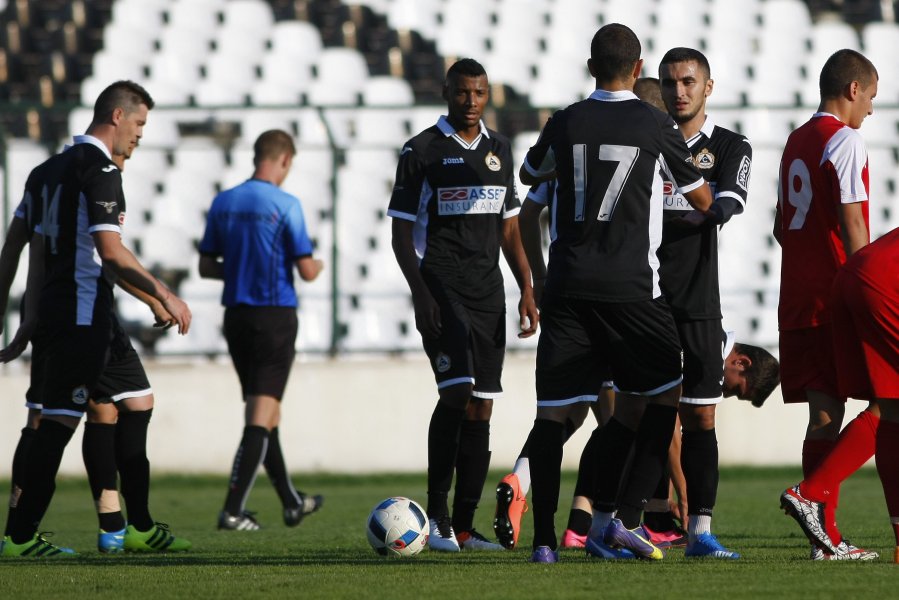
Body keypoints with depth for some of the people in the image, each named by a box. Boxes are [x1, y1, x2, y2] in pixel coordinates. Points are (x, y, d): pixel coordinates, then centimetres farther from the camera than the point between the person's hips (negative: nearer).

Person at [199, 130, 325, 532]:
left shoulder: (223, 203, 5)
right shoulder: (285, 205, -12)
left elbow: (206, 266, 8)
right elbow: (306, 271, -12)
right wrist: (317, 266, 10)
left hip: (236, 317, 6)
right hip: (275, 317, -6)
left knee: (266, 416, 16)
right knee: (261, 419, -5)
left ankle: (292, 503, 28)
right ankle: (233, 510, -12)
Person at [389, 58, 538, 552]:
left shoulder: (499, 149, 15)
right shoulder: (421, 151, -1)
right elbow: (402, 233, -2)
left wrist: (527, 291, 9)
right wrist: (421, 296, -13)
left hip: (488, 292, 6)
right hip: (442, 286, -6)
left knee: (481, 406, 3)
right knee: (457, 391, -19)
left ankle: (463, 527, 6)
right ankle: (436, 515, -10)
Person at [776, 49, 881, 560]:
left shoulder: (797, 142, 16)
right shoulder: (845, 141, -9)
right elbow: (851, 222, -15)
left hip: (798, 299, 8)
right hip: (839, 295, -8)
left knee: (825, 414, 7)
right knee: (885, 407, -5)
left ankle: (827, 535, 4)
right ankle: (812, 493, -17)